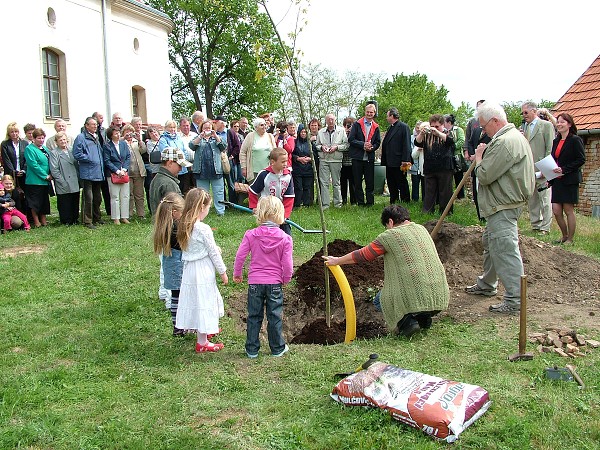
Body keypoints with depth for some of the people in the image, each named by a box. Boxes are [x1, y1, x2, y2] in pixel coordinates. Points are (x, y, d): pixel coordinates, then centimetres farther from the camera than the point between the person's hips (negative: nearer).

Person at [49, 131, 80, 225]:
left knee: (75, 203, 10)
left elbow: (77, 164, 19)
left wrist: (78, 178, 8)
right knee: (65, 205, 0)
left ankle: (75, 220, 20)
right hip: (63, 186, -5)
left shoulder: (72, 150, 14)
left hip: (75, 184, 5)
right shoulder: (54, 153, -1)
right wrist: (63, 182, -14)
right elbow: (54, 170, -7)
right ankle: (66, 221, 10)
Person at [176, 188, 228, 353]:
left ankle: (204, 331, 42)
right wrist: (223, 272, -3)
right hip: (202, 271, -8)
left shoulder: (184, 226, 2)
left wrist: (213, 248, 19)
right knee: (203, 302, 3)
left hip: (189, 269, 8)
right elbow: (214, 253, -14)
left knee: (195, 300, 22)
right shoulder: (203, 229, -21)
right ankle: (202, 343, 13)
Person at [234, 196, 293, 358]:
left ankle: (252, 349, 18)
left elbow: (240, 256, -5)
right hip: (275, 283, -1)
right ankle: (277, 348, 23)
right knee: (275, 316, 11)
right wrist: (286, 279, 9)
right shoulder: (285, 238, -10)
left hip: (255, 282, 1)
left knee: (254, 316, 12)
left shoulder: (250, 235, -7)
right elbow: (287, 265, -9)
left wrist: (237, 274, 12)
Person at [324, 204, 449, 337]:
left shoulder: (389, 236, -4)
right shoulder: (421, 229, 15)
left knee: (380, 300, 21)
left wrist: (337, 261, 20)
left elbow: (362, 255, 4)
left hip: (414, 299, -6)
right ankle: (424, 318, 15)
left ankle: (407, 321, -1)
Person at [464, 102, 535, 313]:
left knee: (505, 250, -8)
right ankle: (486, 285, 38)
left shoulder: (505, 142, -22)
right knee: (490, 244, 22)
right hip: (500, 204, 12)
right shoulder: (512, 136, 14)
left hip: (503, 207, -12)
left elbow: (485, 176, -22)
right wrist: (484, 156, 8)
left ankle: (515, 299, -3)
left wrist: (479, 157, -5)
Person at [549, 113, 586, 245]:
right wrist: (549, 179, 9)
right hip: (557, 180, 6)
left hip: (570, 180, -6)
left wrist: (564, 169, -19)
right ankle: (564, 236, 20)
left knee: (568, 210, -1)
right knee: (556, 211, 3)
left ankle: (570, 239, 10)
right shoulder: (556, 141, 15)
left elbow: (581, 159, -11)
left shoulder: (575, 140, -6)